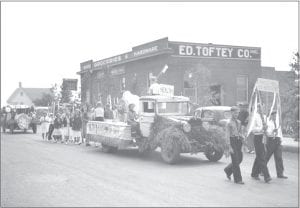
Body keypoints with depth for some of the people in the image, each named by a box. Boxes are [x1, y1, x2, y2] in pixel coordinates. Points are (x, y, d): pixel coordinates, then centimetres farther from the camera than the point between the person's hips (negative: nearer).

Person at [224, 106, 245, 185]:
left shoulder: (239, 122, 12)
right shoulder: (229, 123, -7)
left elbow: (240, 133, 16)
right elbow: (228, 135, -10)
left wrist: (242, 143, 11)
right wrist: (230, 147, -15)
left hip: (239, 141, 7)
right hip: (232, 141, -7)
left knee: (239, 159, 8)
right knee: (235, 161, -4)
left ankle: (228, 170, 31)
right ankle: (237, 179, 3)